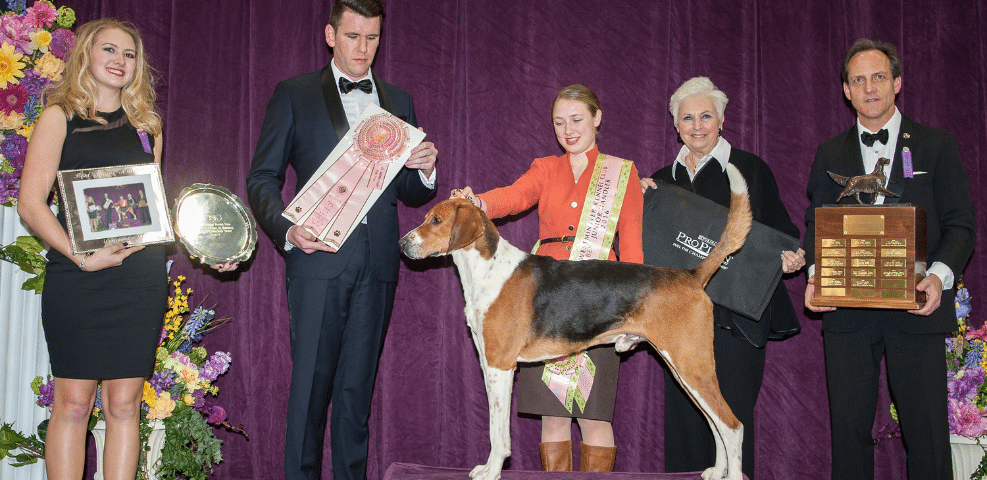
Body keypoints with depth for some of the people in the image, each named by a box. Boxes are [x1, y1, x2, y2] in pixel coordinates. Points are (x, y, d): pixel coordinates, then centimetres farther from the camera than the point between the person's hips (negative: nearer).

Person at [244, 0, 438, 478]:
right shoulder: (294, 94, 7)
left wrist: (424, 170, -5)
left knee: (357, 386, 8)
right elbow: (262, 177, 3)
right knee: (311, 384, -2)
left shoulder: (399, 101, 17)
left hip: (377, 263, 3)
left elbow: (412, 193, 18)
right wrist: (286, 231, -14)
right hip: (319, 257, -3)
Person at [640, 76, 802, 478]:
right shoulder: (664, 180, 15)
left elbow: (780, 230, 4)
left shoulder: (749, 169, 4)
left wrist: (790, 256, -17)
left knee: (731, 413, -5)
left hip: (735, 314, -4)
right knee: (684, 417, 5)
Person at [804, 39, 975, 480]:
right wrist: (815, 275, -6)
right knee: (849, 427, 5)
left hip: (916, 309, -1)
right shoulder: (830, 154, 14)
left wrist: (939, 275, -15)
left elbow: (960, 225, 3)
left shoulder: (937, 146, 7)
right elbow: (816, 224, 13)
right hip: (846, 310, 2)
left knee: (927, 427, -1)